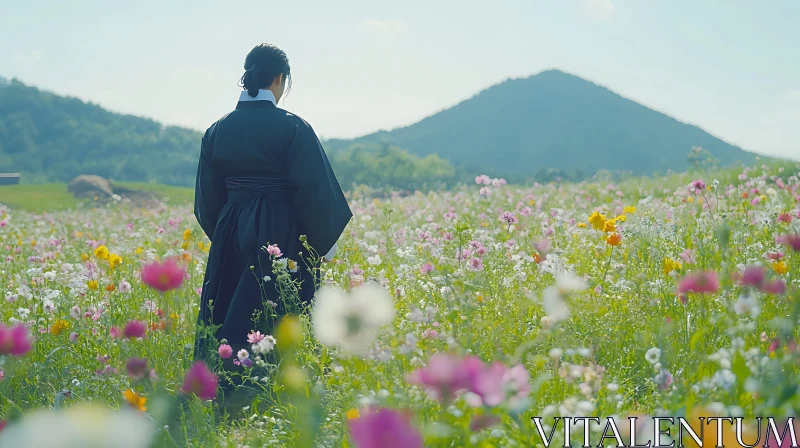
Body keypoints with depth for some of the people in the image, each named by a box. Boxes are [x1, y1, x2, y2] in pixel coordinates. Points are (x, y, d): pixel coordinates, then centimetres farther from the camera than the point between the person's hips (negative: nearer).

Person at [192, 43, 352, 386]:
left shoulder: (217, 130, 4)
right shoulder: (293, 128, -11)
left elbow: (208, 197, 9)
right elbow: (314, 191, -11)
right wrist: (325, 243, 2)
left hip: (230, 243, 5)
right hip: (284, 242, -5)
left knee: (230, 326, 13)